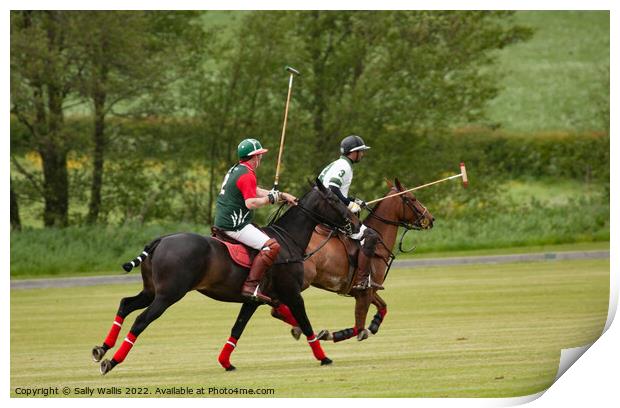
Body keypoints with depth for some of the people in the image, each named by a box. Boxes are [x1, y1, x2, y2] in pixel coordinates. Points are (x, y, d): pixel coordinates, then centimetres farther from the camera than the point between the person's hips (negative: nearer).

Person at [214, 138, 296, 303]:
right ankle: (250, 286, -29)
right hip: (234, 226, -11)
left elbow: (257, 192, 24)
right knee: (271, 246, -20)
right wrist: (271, 198, -10)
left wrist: (282, 195, 20)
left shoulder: (236, 170, 18)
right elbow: (251, 203, -25)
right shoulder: (247, 175, -14)